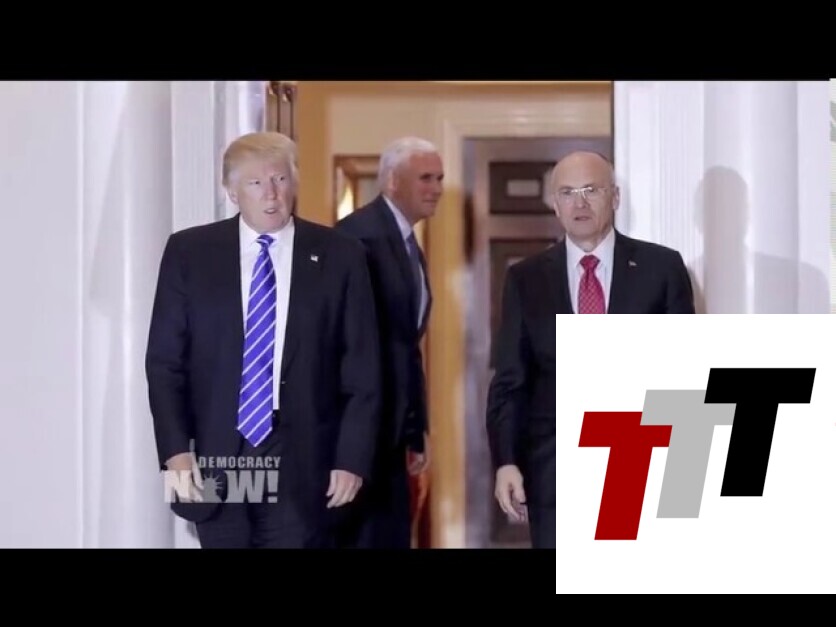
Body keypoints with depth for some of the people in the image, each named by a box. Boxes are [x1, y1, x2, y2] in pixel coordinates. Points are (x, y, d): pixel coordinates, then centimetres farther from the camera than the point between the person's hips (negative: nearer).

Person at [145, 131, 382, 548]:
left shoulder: (338, 257, 2)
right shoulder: (189, 253, 4)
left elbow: (362, 372, 2)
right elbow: (164, 362, 4)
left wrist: (352, 459, -4)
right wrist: (175, 449, -6)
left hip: (303, 463, -1)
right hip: (215, 460, 1)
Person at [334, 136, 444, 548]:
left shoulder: (409, 245, 18)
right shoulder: (359, 234, -14)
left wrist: (416, 430, 16)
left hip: (390, 426, 10)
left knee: (393, 537, 11)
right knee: (364, 535, -7)